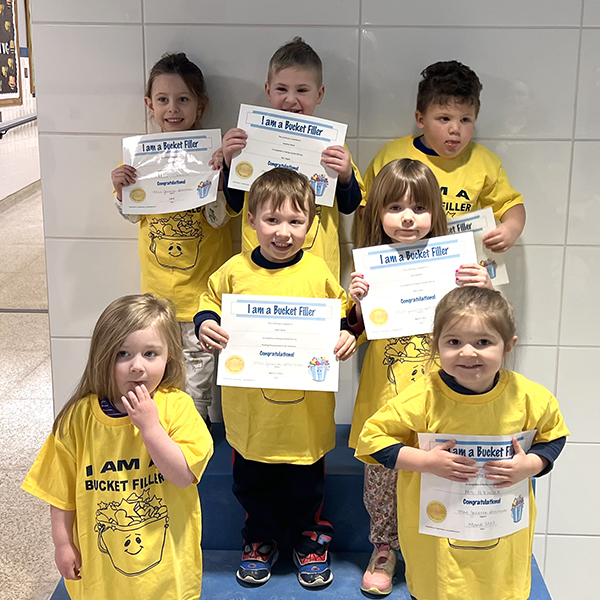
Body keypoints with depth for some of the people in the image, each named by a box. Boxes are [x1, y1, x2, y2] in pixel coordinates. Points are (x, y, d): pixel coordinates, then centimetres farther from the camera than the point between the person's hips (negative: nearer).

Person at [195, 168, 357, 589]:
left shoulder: (318, 273, -7)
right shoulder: (235, 271, -6)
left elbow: (344, 314, 4)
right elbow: (210, 302, 8)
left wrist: (348, 335, -16)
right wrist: (205, 324, -13)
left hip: (307, 408, -1)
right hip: (249, 408, 1)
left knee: (306, 481, 17)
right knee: (251, 481, 18)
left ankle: (309, 536, 42)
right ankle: (261, 538, 43)